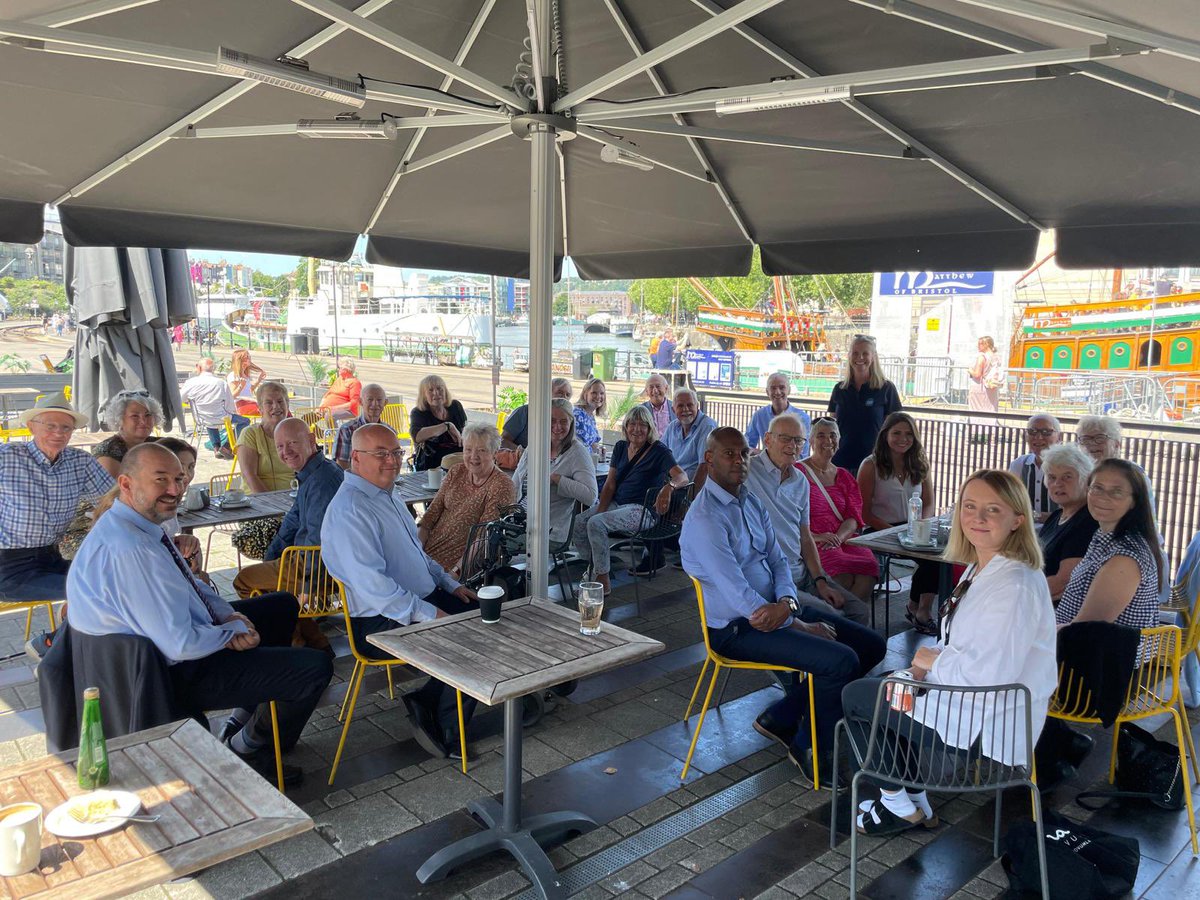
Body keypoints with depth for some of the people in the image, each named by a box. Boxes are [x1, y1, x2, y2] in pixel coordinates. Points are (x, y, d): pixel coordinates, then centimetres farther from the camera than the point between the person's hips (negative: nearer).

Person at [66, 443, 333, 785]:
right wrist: (233, 631, -13)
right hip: (178, 672, -10)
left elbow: (190, 584, 14)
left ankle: (242, 722, 30)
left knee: (283, 606, 25)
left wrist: (229, 615, -4)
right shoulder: (129, 550, -31)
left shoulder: (142, 523, 1)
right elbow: (181, 645, -31)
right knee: (316, 667, -14)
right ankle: (248, 748, 14)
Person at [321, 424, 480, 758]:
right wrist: (430, 614, -26)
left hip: (424, 598, 10)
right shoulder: (349, 511, -21)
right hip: (381, 622, -10)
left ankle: (428, 702, 8)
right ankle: (445, 733, 1)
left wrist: (450, 584, 14)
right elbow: (371, 585, -28)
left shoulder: (386, 495, 12)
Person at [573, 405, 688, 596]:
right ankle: (594, 565, 9)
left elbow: (682, 477, -20)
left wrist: (669, 486, -43)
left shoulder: (658, 451, -8)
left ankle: (602, 581, -17)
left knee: (596, 524, -28)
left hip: (642, 510, -7)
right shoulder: (621, 447, 11)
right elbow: (610, 484, 8)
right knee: (577, 524, -14)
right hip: (616, 503, 7)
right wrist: (600, 509, -7)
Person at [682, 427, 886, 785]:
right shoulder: (704, 519, -19)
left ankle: (780, 718, 12)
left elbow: (778, 561, 9)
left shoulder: (751, 501, 10)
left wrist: (787, 604, -14)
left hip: (776, 609, 9)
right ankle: (811, 748, 3)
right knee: (841, 660, -23)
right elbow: (738, 596, -22)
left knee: (871, 645, 4)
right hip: (737, 628, -9)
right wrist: (801, 626, -16)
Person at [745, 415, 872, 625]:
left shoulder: (801, 482, 15)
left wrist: (820, 582, 7)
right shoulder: (746, 472, -8)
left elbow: (805, 537, 17)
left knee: (860, 612, 1)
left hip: (802, 572, 8)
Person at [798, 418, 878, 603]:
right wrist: (815, 536, -17)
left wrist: (838, 537, -10)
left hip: (843, 539, 5)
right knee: (843, 572, -33)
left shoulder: (844, 477, 22)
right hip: (810, 542, -5)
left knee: (869, 568, -27)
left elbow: (854, 517, 11)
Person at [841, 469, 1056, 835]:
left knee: (855, 696, 0)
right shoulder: (983, 568, 5)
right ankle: (914, 801, 26)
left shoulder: (1014, 586, -27)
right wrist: (927, 663, -3)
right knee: (882, 689, 23)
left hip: (986, 730, -10)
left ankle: (901, 804, 17)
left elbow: (991, 671, -33)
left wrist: (935, 661, -15)